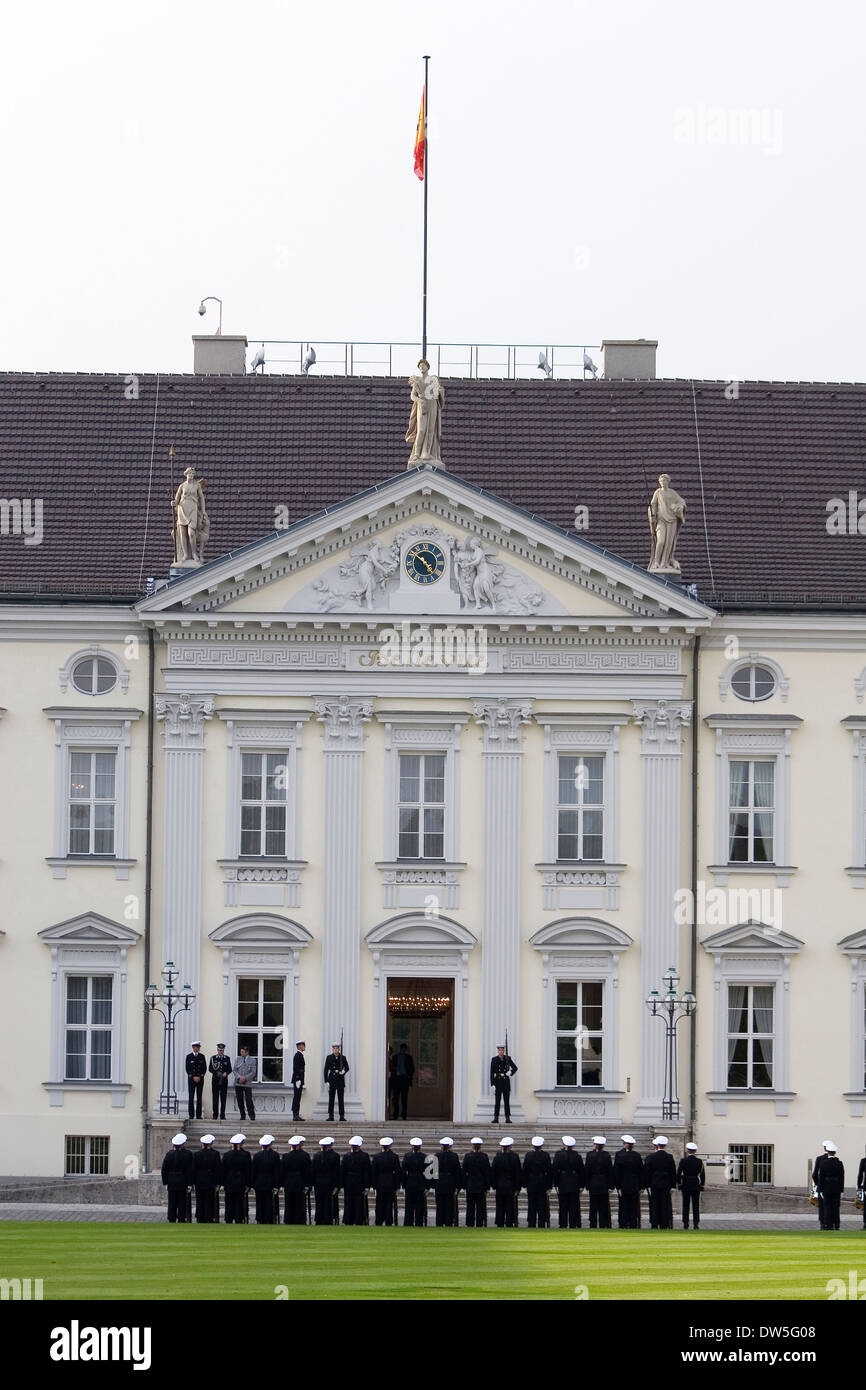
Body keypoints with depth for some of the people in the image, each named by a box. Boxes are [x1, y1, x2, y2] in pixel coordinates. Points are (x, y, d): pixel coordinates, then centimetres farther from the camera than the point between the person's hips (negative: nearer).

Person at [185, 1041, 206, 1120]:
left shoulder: (202, 1056, 8)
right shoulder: (189, 1056, 2)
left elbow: (204, 1068, 5)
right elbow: (188, 1069, -2)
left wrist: (199, 1077, -6)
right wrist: (193, 1077, -10)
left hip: (200, 1079, 2)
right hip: (191, 1079, -2)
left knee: (199, 1097, 0)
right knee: (191, 1097, -4)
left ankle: (198, 1115, 2)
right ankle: (191, 1115, -2)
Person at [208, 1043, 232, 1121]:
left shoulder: (227, 1058, 8)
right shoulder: (213, 1058, 5)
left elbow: (230, 1069, 8)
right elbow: (210, 1069, 0)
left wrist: (226, 1073, -13)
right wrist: (217, 1073, -15)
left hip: (224, 1080, 1)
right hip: (215, 1080, -1)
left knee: (223, 1098, 0)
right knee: (215, 1098, -2)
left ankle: (222, 1114, 4)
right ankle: (215, 1114, 3)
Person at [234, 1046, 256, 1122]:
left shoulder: (252, 1060, 4)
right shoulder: (238, 1059, 11)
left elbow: (253, 1072, -1)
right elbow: (235, 1070, 7)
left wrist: (245, 1078, -13)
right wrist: (239, 1077, -11)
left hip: (247, 1083, -3)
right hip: (238, 1083, 3)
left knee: (249, 1100, -9)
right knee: (240, 1100, 1)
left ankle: (252, 1115, 0)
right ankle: (242, 1115, 9)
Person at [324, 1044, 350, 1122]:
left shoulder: (343, 1058, 5)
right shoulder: (329, 1058, 3)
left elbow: (347, 1068, 11)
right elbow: (326, 1070, 2)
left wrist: (344, 1072, -12)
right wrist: (326, 1081, -4)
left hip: (340, 1080, 0)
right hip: (332, 1079, 0)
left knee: (341, 1099, 0)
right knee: (331, 1098, -1)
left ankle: (342, 1116, 3)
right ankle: (330, 1116, 2)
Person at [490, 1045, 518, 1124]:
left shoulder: (507, 1059, 6)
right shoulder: (494, 1060, 0)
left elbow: (515, 1068, 15)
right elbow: (491, 1073, -1)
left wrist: (510, 1073, -6)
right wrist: (492, 1084, -8)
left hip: (506, 1081, 1)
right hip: (498, 1081, -1)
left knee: (507, 1101, 0)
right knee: (497, 1101, 0)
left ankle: (508, 1118, 0)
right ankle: (496, 1118, 2)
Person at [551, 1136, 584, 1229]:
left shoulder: (558, 1155, -6)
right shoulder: (577, 1156, -2)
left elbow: (555, 1170, -5)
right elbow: (581, 1171, 2)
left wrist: (556, 1184, 0)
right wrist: (581, 1185, 9)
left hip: (563, 1183, -1)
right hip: (574, 1184, 1)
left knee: (563, 1205, 4)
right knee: (573, 1205, 5)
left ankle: (563, 1225, 3)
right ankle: (572, 1224, 4)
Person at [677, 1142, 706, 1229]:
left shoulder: (683, 1161, -7)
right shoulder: (700, 1161, -2)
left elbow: (678, 1174, -6)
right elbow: (703, 1175, 2)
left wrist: (679, 1183, 6)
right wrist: (701, 1185, 11)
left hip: (685, 1186, -1)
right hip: (696, 1185, 1)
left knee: (685, 1206, 5)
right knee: (696, 1206, 4)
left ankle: (685, 1225, 4)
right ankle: (696, 1224, 0)